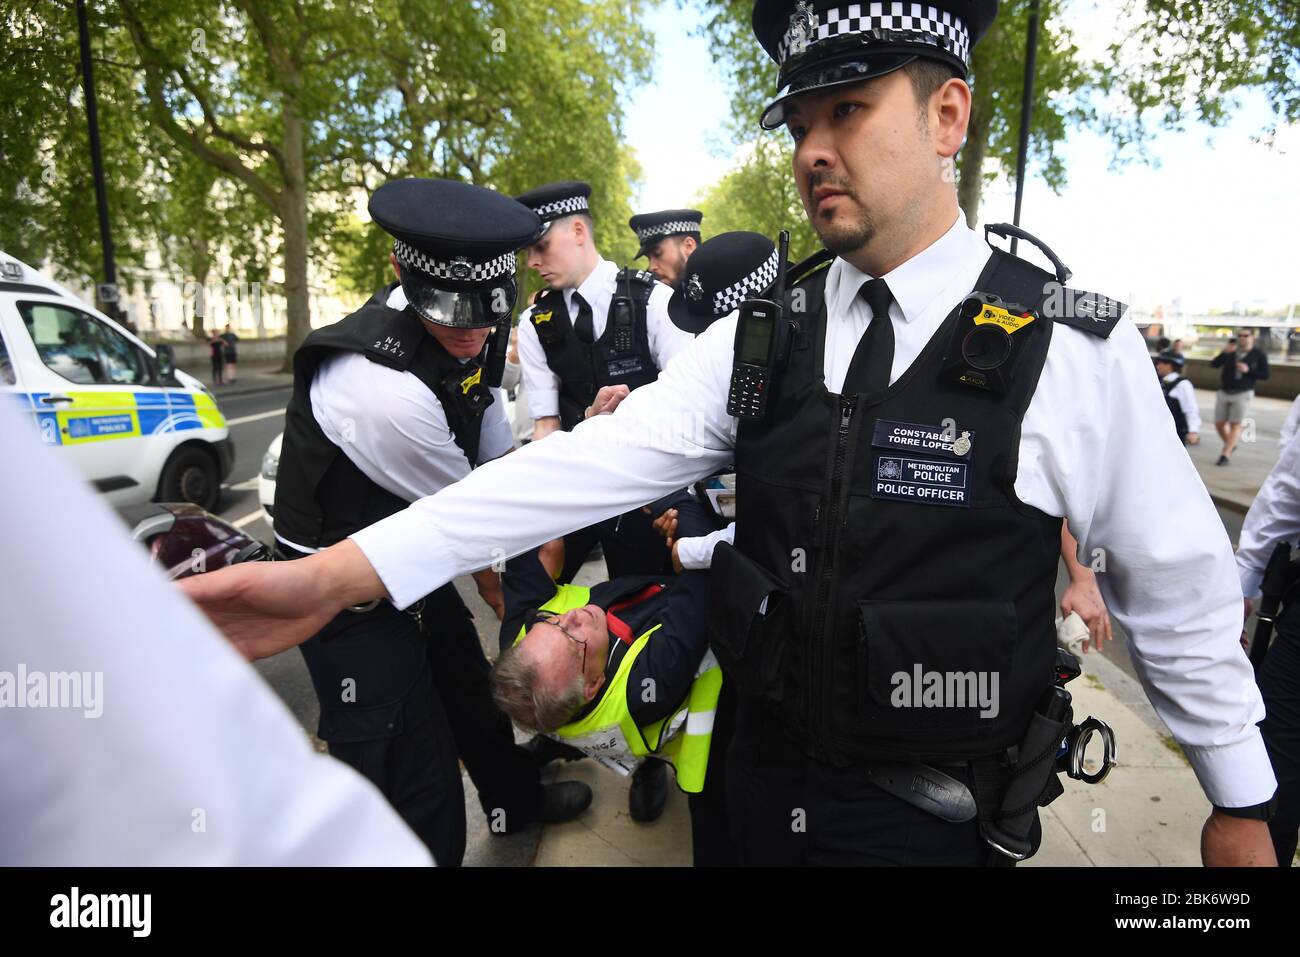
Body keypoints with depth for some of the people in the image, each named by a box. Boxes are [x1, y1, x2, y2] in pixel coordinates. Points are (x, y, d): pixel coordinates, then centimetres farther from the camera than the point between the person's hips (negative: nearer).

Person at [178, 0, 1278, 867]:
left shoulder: (1080, 347, -13)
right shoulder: (758, 334, -5)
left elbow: (1179, 594, -4)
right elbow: (599, 460, -14)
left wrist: (1240, 806, 7)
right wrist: (339, 573, -22)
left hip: (933, 818, -3)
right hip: (762, 781, 4)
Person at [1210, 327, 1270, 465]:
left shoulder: (1259, 355, 0)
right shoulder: (1230, 351, 5)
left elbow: (1265, 375, -1)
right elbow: (1213, 364, -6)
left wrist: (1248, 370, -16)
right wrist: (1225, 352, -20)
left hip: (1243, 394, -3)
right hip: (1224, 393, 3)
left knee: (1235, 424, -6)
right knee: (1219, 423, 5)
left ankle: (1226, 454, -5)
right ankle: (1231, 445, 29)